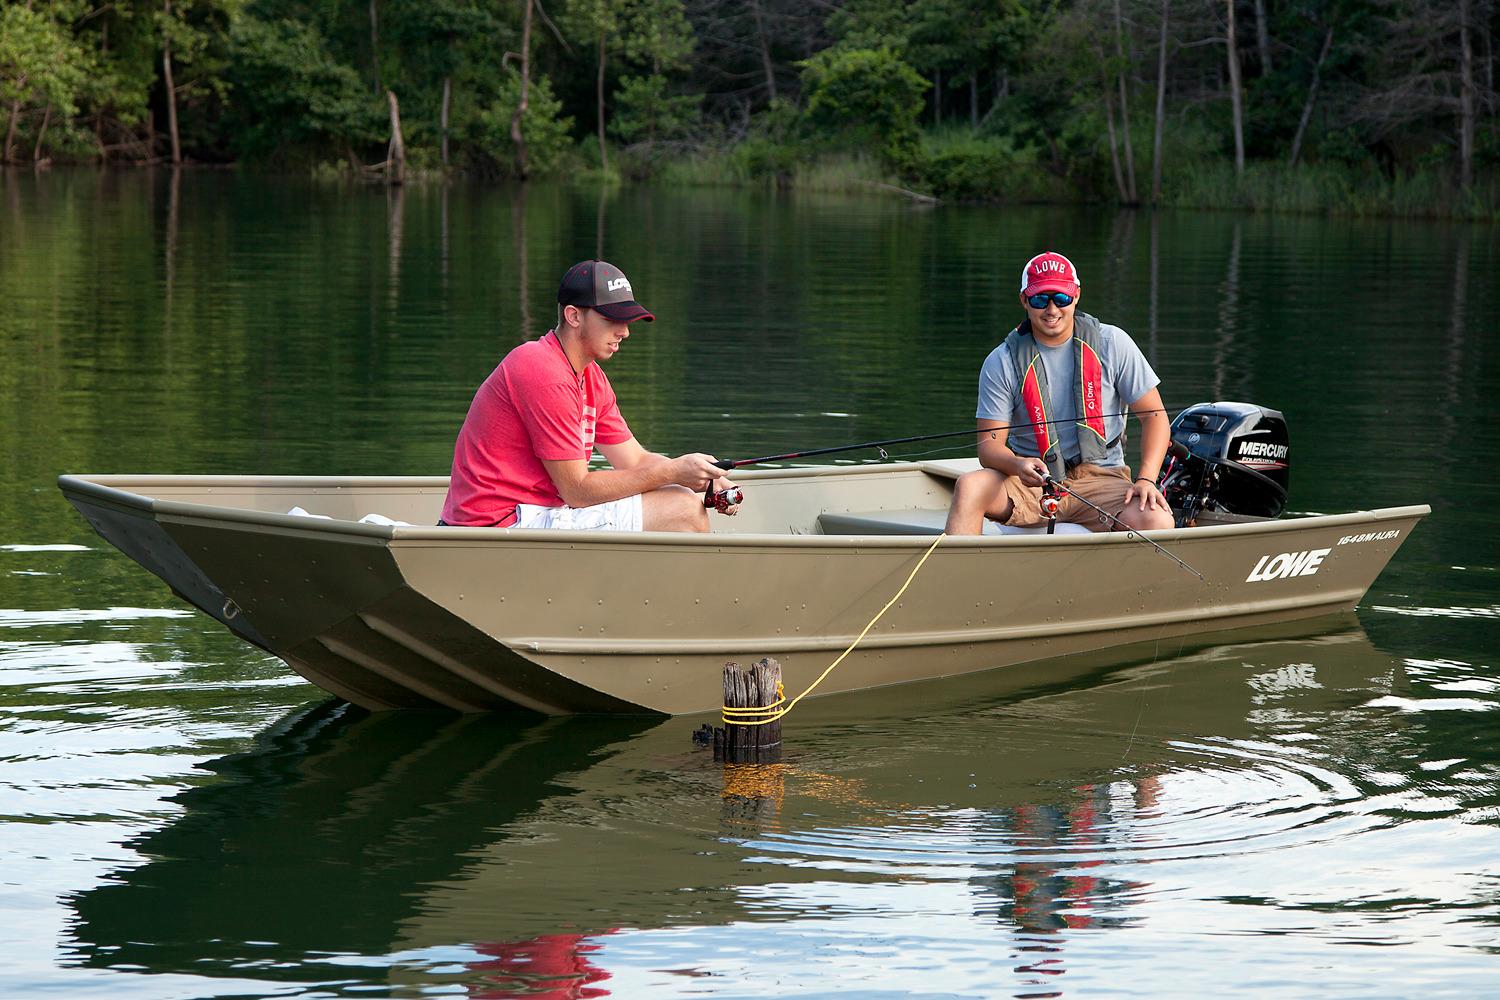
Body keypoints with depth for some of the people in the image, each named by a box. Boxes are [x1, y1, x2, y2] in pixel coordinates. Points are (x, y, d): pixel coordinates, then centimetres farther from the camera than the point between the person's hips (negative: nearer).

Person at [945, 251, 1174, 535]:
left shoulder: (1112, 343, 2)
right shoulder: (1002, 362, 0)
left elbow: (1154, 415, 5)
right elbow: (989, 446, -3)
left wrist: (1146, 479, -11)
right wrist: (1019, 465, -28)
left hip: (1100, 478, 0)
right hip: (1029, 482, 0)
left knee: (1157, 521, -31)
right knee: (969, 485, -31)